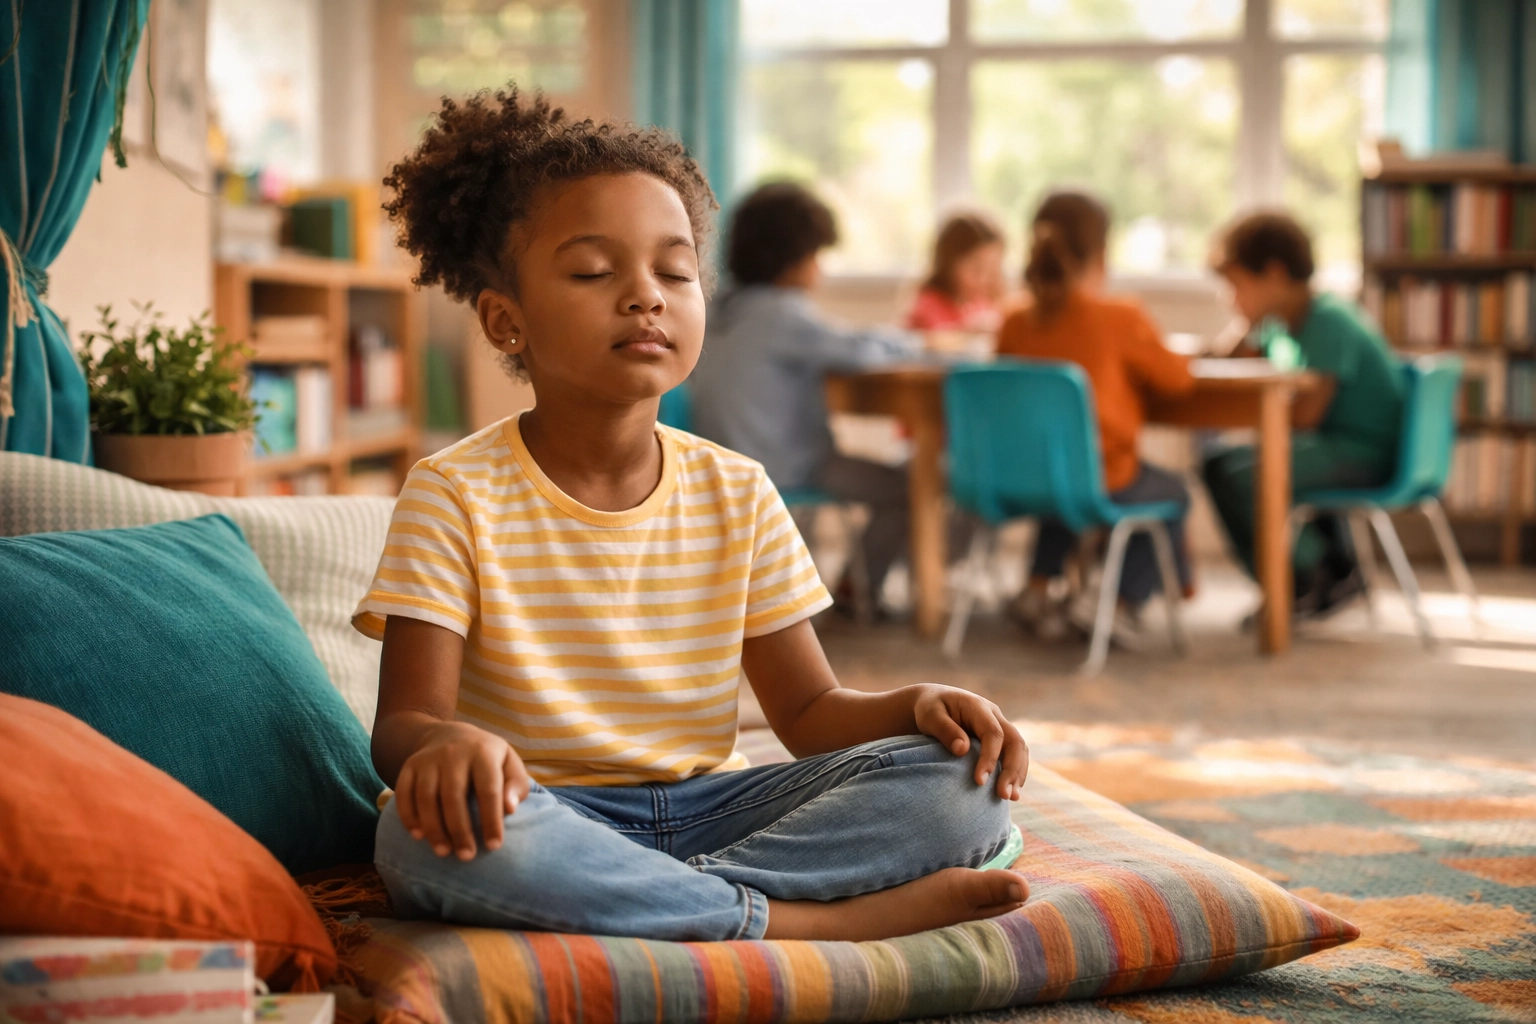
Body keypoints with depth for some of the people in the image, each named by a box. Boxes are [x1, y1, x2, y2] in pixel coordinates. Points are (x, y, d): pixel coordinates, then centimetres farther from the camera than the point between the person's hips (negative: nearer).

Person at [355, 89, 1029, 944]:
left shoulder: (736, 493, 7)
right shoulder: (458, 496, -5)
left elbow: (809, 711, 8)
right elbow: (404, 719, -12)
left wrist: (916, 705, -15)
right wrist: (444, 743, -38)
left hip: (707, 807, 3)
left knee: (959, 779, -15)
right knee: (431, 832, -39)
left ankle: (666, 901, -26)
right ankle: (807, 920, -29)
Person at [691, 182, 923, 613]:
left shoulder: (721, 307, 9)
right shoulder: (781, 311, -17)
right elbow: (860, 350, -23)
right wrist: (909, 342, -4)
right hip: (780, 469, -10)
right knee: (905, 487, -2)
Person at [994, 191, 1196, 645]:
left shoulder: (1015, 325, -3)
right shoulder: (1123, 318, -15)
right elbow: (1177, 378, -9)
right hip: (1105, 483, -5)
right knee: (1172, 492, 27)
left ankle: (1038, 589, 33)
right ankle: (1123, 604, 15)